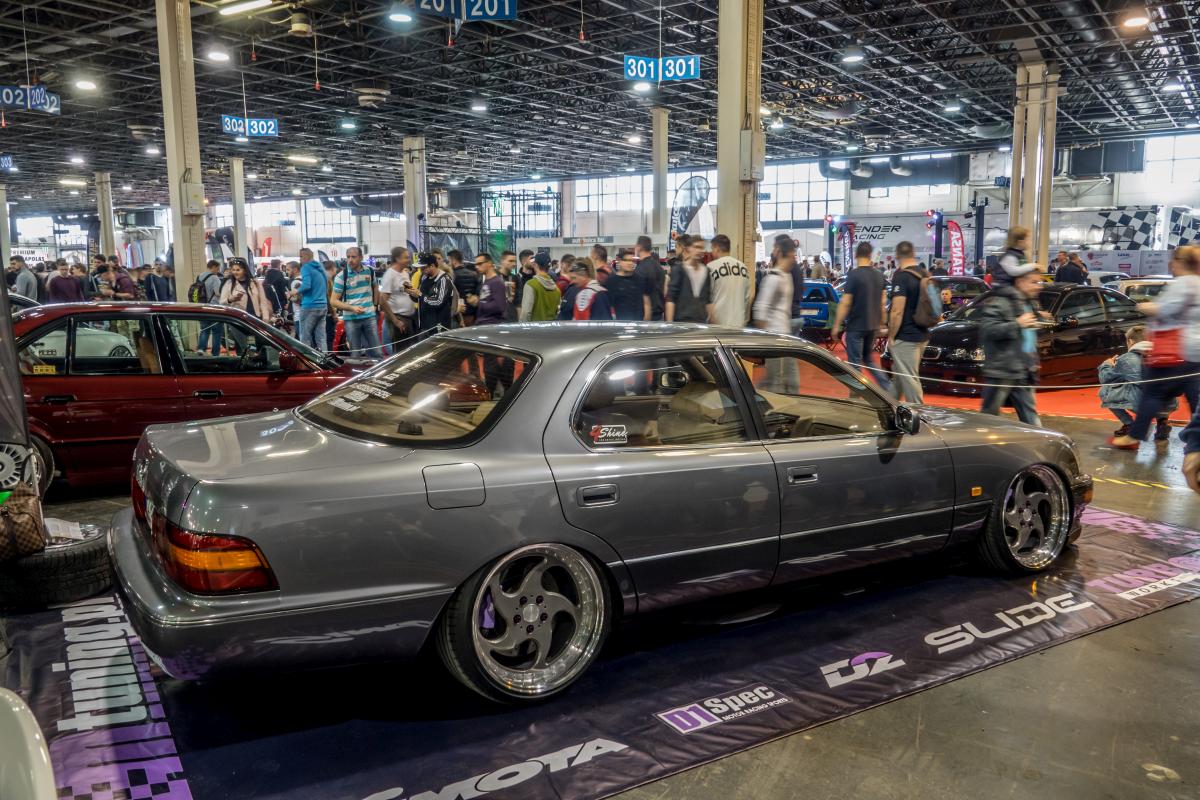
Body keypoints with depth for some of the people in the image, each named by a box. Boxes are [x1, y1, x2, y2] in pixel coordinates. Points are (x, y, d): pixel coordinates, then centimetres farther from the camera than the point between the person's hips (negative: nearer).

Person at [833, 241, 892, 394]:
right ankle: (887, 387, 8)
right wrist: (881, 323, 19)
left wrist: (837, 325, -10)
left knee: (855, 362, 2)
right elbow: (883, 302, 10)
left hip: (856, 326, -6)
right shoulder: (879, 275, 5)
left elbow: (845, 303, -16)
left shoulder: (853, 275, -14)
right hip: (873, 326, 6)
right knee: (869, 360, 19)